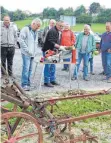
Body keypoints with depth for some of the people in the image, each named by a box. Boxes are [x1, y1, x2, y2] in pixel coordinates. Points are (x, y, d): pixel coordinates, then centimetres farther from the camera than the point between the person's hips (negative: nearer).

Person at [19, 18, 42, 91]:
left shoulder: (36, 31, 18)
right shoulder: (25, 29, -7)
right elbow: (21, 40, -14)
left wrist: (35, 51, 13)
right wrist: (27, 50, -16)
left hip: (32, 54, 8)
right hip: (26, 53, -7)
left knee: (30, 69, 9)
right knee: (26, 68, -11)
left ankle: (28, 84, 15)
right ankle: (24, 85, -7)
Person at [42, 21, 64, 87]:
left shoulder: (59, 32, 12)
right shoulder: (52, 31, -19)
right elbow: (51, 42, -27)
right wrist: (59, 46, -33)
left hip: (53, 51, 9)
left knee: (53, 66, 14)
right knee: (48, 66, -5)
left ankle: (52, 80, 24)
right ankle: (46, 81, 2)